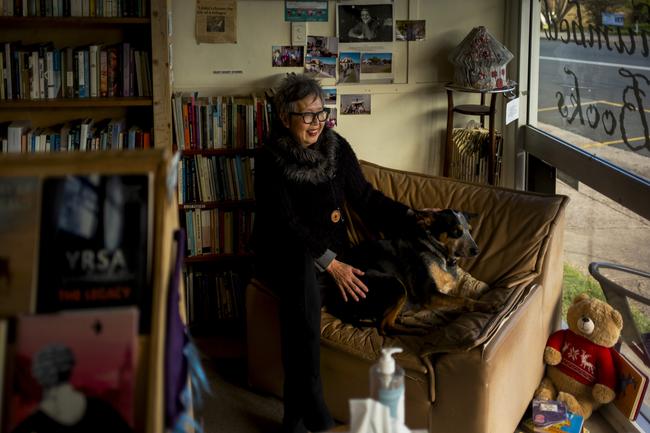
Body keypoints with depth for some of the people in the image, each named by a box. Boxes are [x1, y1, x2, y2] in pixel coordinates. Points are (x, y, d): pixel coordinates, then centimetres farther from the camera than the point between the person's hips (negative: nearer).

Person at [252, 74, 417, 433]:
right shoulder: (270, 160, -7)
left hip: (332, 251, 5)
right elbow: (285, 223, -14)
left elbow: (366, 198, 11)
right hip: (284, 255, -4)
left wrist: (412, 217, -1)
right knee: (303, 268, -39)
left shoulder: (337, 148, 5)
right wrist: (329, 263, -22)